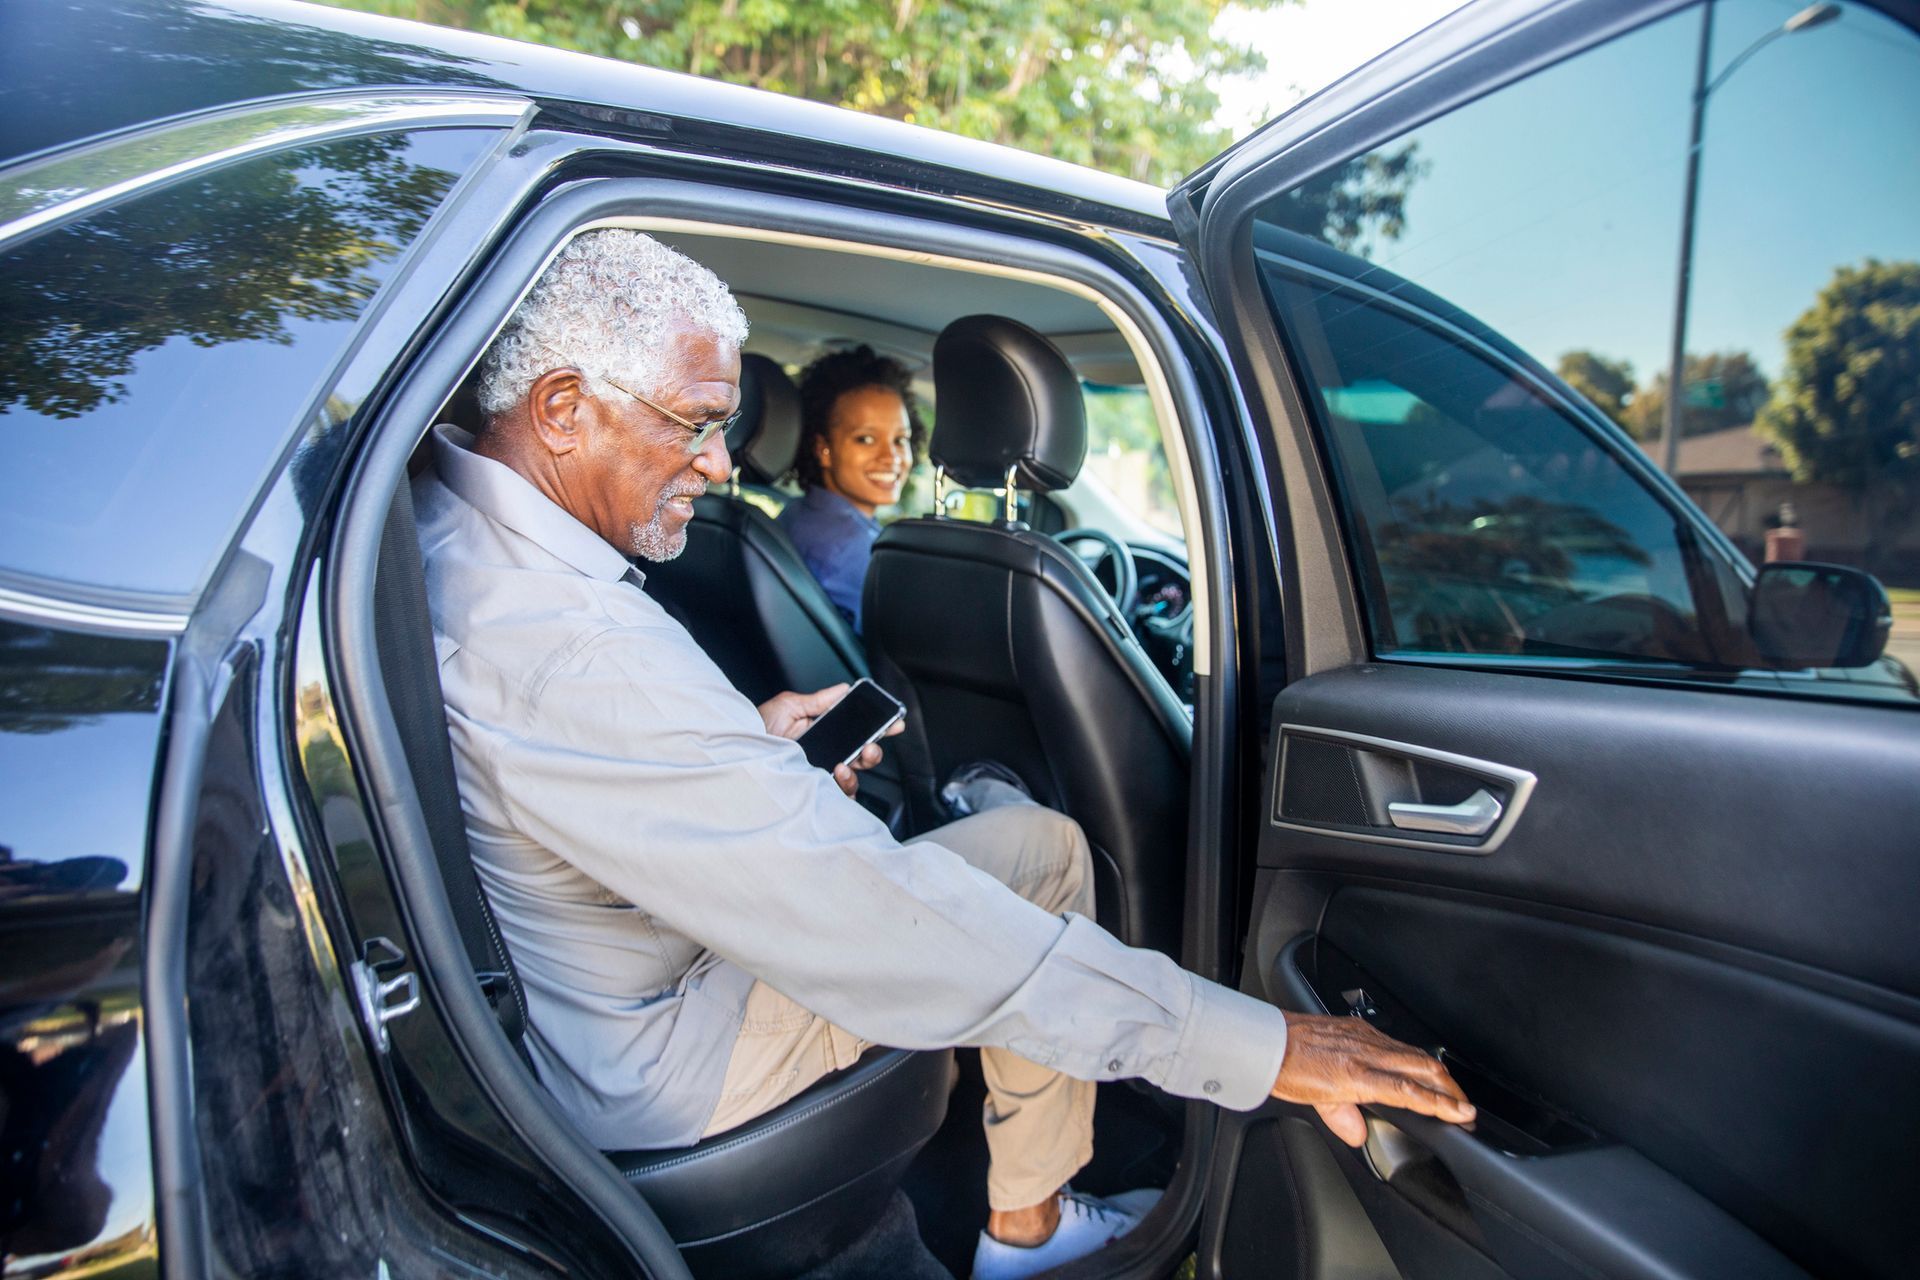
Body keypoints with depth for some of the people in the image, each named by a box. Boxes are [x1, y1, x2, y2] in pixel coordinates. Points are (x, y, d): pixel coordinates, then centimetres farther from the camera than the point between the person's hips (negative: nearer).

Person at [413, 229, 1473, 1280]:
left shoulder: (433, 516, -4)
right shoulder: (570, 652, -36)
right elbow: (868, 918, -38)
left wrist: (746, 738, 0)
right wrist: (1257, 1044, -33)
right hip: (641, 1073, -9)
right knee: (1043, 851, -5)